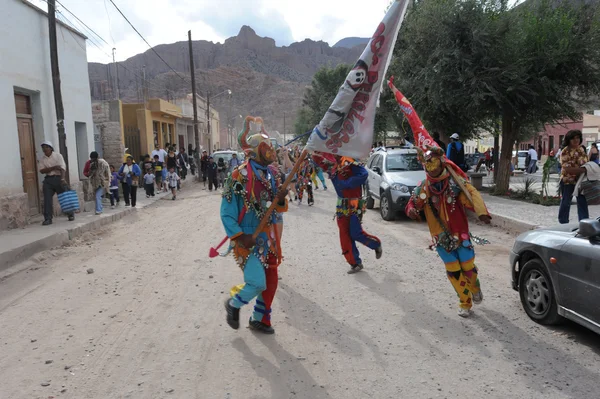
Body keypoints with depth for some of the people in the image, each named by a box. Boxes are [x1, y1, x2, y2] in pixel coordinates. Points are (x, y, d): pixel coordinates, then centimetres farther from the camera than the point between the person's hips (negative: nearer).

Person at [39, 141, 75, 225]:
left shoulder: (58, 156, -2)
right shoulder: (42, 159, 9)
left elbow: (62, 168, -14)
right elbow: (42, 171, -1)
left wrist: (62, 179, -28)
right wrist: (53, 168, -15)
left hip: (58, 178, -3)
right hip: (48, 180, 3)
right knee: (47, 199, -5)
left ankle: (71, 215, 19)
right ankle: (48, 219, -2)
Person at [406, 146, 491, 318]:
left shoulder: (455, 182, -13)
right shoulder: (423, 187, -3)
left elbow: (472, 194, -28)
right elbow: (413, 203, 6)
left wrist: (481, 212, -46)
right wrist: (411, 210, -20)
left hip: (461, 235, -2)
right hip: (441, 238, 2)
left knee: (468, 267, 8)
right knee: (454, 272, 8)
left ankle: (475, 290, 43)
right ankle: (465, 303, 28)